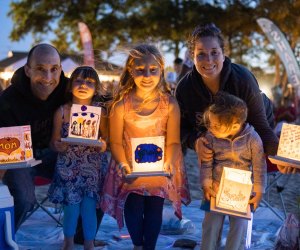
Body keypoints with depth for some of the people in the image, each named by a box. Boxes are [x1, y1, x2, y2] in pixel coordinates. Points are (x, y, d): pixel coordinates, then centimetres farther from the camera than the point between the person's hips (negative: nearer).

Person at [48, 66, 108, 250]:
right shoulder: (62, 112, -4)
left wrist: (104, 145, -16)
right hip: (68, 168, 0)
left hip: (92, 167, 0)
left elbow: (107, 139, 6)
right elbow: (54, 141, 2)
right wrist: (58, 146, -20)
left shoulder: (100, 112, -3)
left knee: (89, 206, 1)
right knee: (70, 205, 5)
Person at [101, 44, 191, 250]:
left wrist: (169, 163, -24)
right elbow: (116, 141, -9)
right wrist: (123, 165, -23)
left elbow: (173, 141, -8)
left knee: (155, 208, 4)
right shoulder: (121, 105, -15)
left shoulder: (170, 104, -13)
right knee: (134, 206, -3)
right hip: (131, 167, 0)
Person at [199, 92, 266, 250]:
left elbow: (259, 168, -8)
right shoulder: (210, 136, -14)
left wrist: (258, 194, -6)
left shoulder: (253, 139, -18)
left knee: (239, 227, 2)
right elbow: (206, 164, -4)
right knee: (211, 225, 6)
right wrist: (206, 186, -8)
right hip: (216, 188, 1)